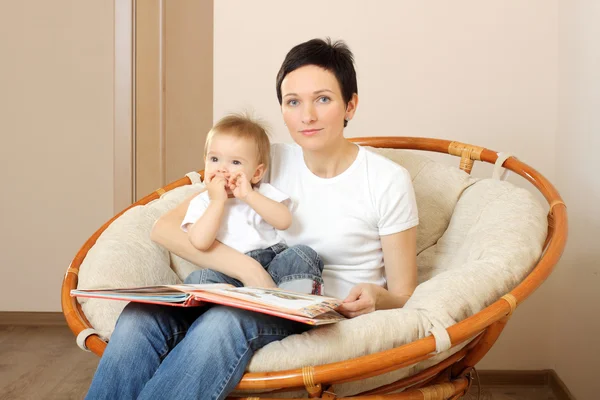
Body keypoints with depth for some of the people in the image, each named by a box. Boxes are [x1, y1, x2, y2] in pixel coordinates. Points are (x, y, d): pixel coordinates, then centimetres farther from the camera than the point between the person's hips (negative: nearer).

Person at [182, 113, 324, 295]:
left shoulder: (264, 192, 12)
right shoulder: (201, 203, 7)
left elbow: (284, 221, -10)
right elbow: (200, 242, -14)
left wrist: (248, 196, -14)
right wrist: (218, 200, -11)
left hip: (272, 266, 2)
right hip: (230, 277, -2)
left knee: (303, 254, -22)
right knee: (197, 279, -29)